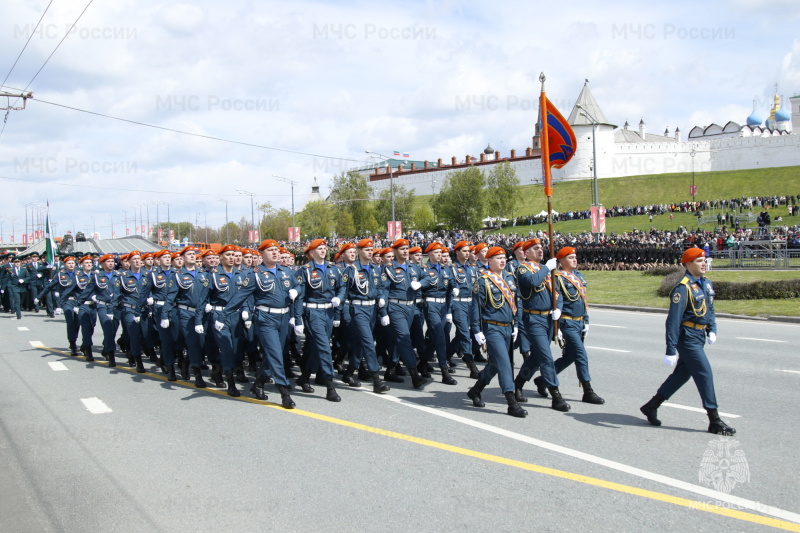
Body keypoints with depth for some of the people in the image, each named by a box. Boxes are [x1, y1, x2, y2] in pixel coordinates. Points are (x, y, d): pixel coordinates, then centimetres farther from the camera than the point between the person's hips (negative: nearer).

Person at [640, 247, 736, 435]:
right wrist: (670, 350, -23)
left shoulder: (706, 284, 10)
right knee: (705, 374, -7)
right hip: (688, 338, -9)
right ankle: (715, 422, 2)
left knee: (681, 374, 14)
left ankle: (651, 407, 26)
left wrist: (712, 330, 7)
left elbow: (709, 309, 24)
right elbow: (673, 320, -20)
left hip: (699, 337, 9)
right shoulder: (683, 288, -18)